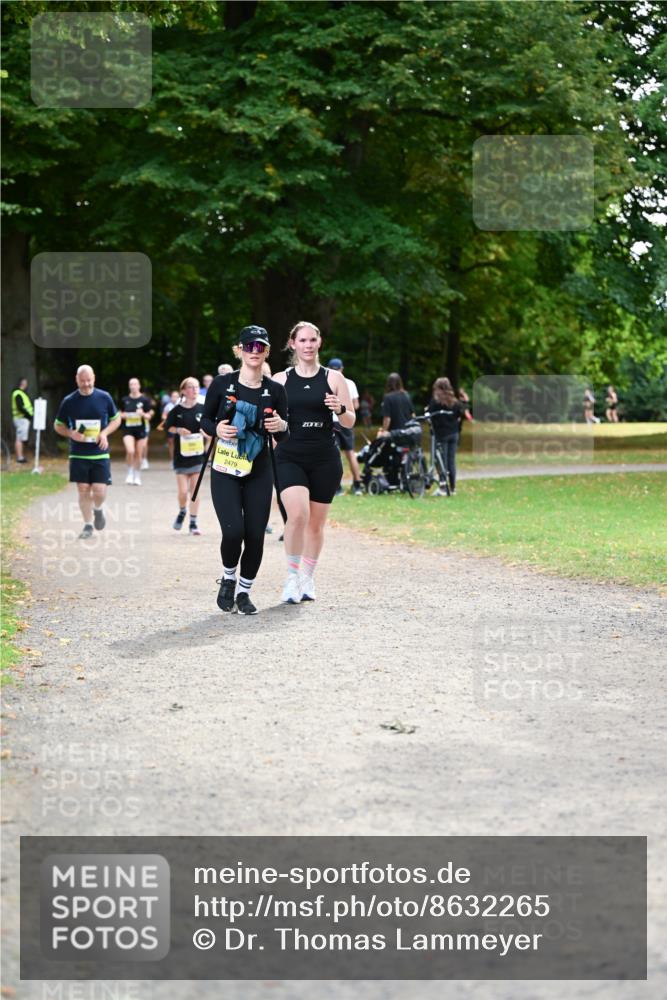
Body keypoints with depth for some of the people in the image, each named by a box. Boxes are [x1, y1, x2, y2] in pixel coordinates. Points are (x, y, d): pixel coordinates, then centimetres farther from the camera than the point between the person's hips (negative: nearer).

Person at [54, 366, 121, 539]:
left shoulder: (104, 398, 0)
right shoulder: (69, 401, 0)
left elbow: (116, 419, 11)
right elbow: (58, 426, 9)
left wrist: (105, 433, -7)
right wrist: (71, 434, -11)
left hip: (100, 454, -1)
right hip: (78, 454, 1)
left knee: (99, 491, -8)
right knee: (83, 490, 0)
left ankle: (98, 510, 26)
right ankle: (88, 525, 15)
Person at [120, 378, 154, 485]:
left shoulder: (144, 400, -1)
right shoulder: (124, 400, 3)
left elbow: (149, 416, 3)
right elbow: (120, 414, 14)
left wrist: (142, 414, -18)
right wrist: (123, 415, -8)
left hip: (140, 429, 0)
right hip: (128, 429, 0)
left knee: (138, 454, 6)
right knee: (130, 451, -20)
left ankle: (137, 476, 22)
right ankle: (130, 473, 1)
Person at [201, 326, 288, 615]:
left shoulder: (274, 390, 3)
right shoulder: (222, 384, -3)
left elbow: (283, 436, 9)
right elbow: (205, 420, 6)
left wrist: (281, 426, -13)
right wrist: (216, 429, -15)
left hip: (259, 473, 2)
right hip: (225, 472, -2)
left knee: (255, 535, -2)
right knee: (233, 532, -16)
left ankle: (243, 591, 19)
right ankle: (228, 578, 14)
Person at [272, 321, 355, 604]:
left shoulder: (333, 378, 5)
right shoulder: (280, 380, 6)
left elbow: (350, 422, 7)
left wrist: (340, 410, -14)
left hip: (325, 460, 1)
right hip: (289, 458, -1)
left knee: (316, 523, 7)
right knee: (298, 514, -22)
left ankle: (307, 579, 27)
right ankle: (292, 576, -7)